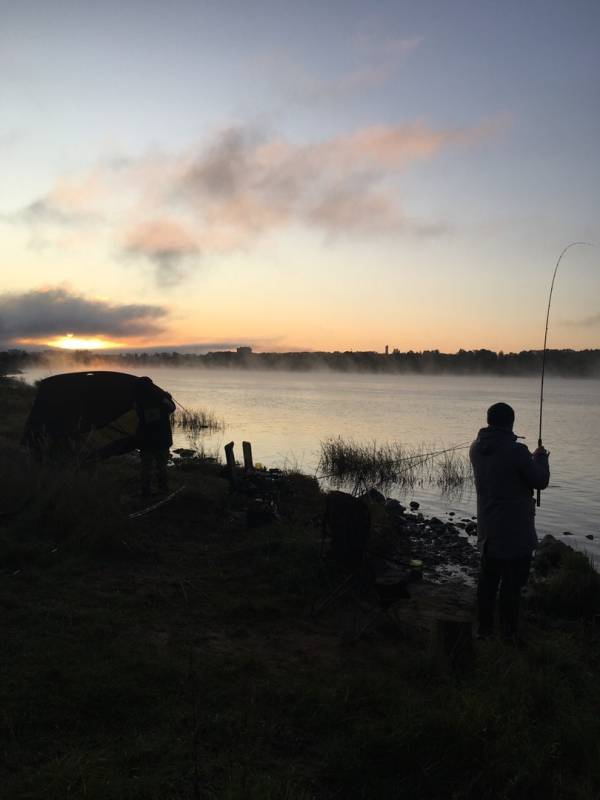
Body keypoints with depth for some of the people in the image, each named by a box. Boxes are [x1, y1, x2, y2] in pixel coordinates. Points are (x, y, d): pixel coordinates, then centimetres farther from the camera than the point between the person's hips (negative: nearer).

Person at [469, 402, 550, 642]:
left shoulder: (476, 449, 0)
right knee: (512, 582, 5)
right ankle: (509, 632, 15)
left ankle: (484, 628, 26)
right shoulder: (516, 451, -22)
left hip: (488, 530, 6)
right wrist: (540, 458, 7)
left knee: (488, 579, 16)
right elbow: (540, 481, -11)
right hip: (516, 532, -6)